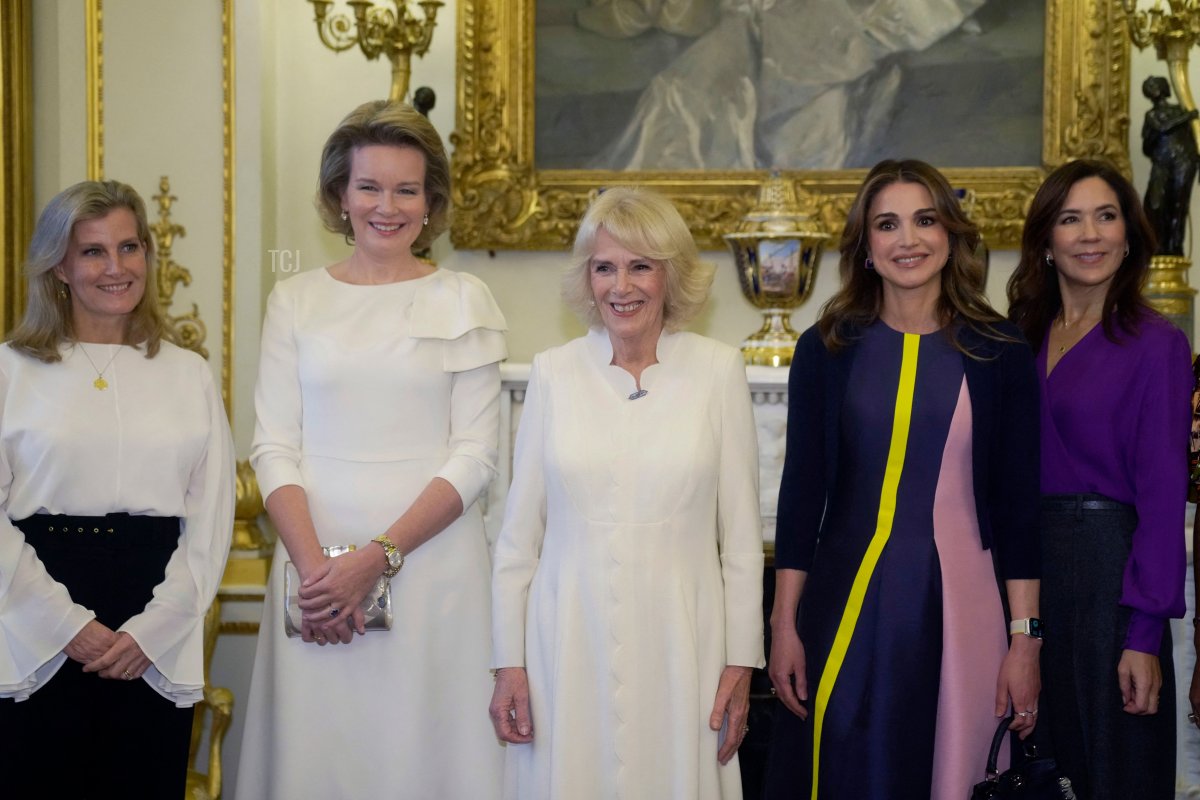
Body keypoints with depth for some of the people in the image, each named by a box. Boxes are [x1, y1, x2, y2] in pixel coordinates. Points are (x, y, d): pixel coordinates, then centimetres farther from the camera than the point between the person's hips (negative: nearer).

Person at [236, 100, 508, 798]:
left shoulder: (465, 301, 3)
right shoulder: (296, 301, 8)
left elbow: (474, 456, -3)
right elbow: (274, 446, 3)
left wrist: (376, 558, -12)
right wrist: (315, 566, -12)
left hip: (431, 562, -1)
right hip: (316, 563, 1)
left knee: (422, 744, 2)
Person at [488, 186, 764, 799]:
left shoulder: (718, 370, -2)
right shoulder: (554, 372, 1)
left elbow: (741, 533, 1)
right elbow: (519, 532, 4)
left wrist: (741, 660, -1)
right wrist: (508, 662, 2)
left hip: (678, 645, -1)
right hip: (569, 646, 1)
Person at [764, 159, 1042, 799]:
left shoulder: (998, 350, 1)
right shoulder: (827, 349, 2)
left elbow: (1017, 500, 1)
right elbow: (802, 490, 4)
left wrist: (1025, 639, -3)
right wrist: (784, 625, 0)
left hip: (960, 602, 0)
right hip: (845, 603, 0)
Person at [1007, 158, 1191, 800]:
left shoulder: (1155, 344, -7)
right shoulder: (1023, 337, 9)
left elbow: (1162, 494, -11)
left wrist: (1145, 634, -16)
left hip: (1107, 565, -5)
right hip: (1028, 561, 5)